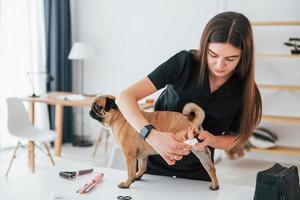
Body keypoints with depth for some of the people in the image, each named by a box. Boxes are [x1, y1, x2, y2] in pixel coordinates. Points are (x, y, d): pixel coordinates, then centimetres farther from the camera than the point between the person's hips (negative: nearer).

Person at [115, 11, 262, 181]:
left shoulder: (244, 90, -16)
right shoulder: (185, 62, -24)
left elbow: (233, 139, -2)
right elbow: (125, 97, -28)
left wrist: (209, 139, -25)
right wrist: (152, 135, -44)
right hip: (153, 164, -1)